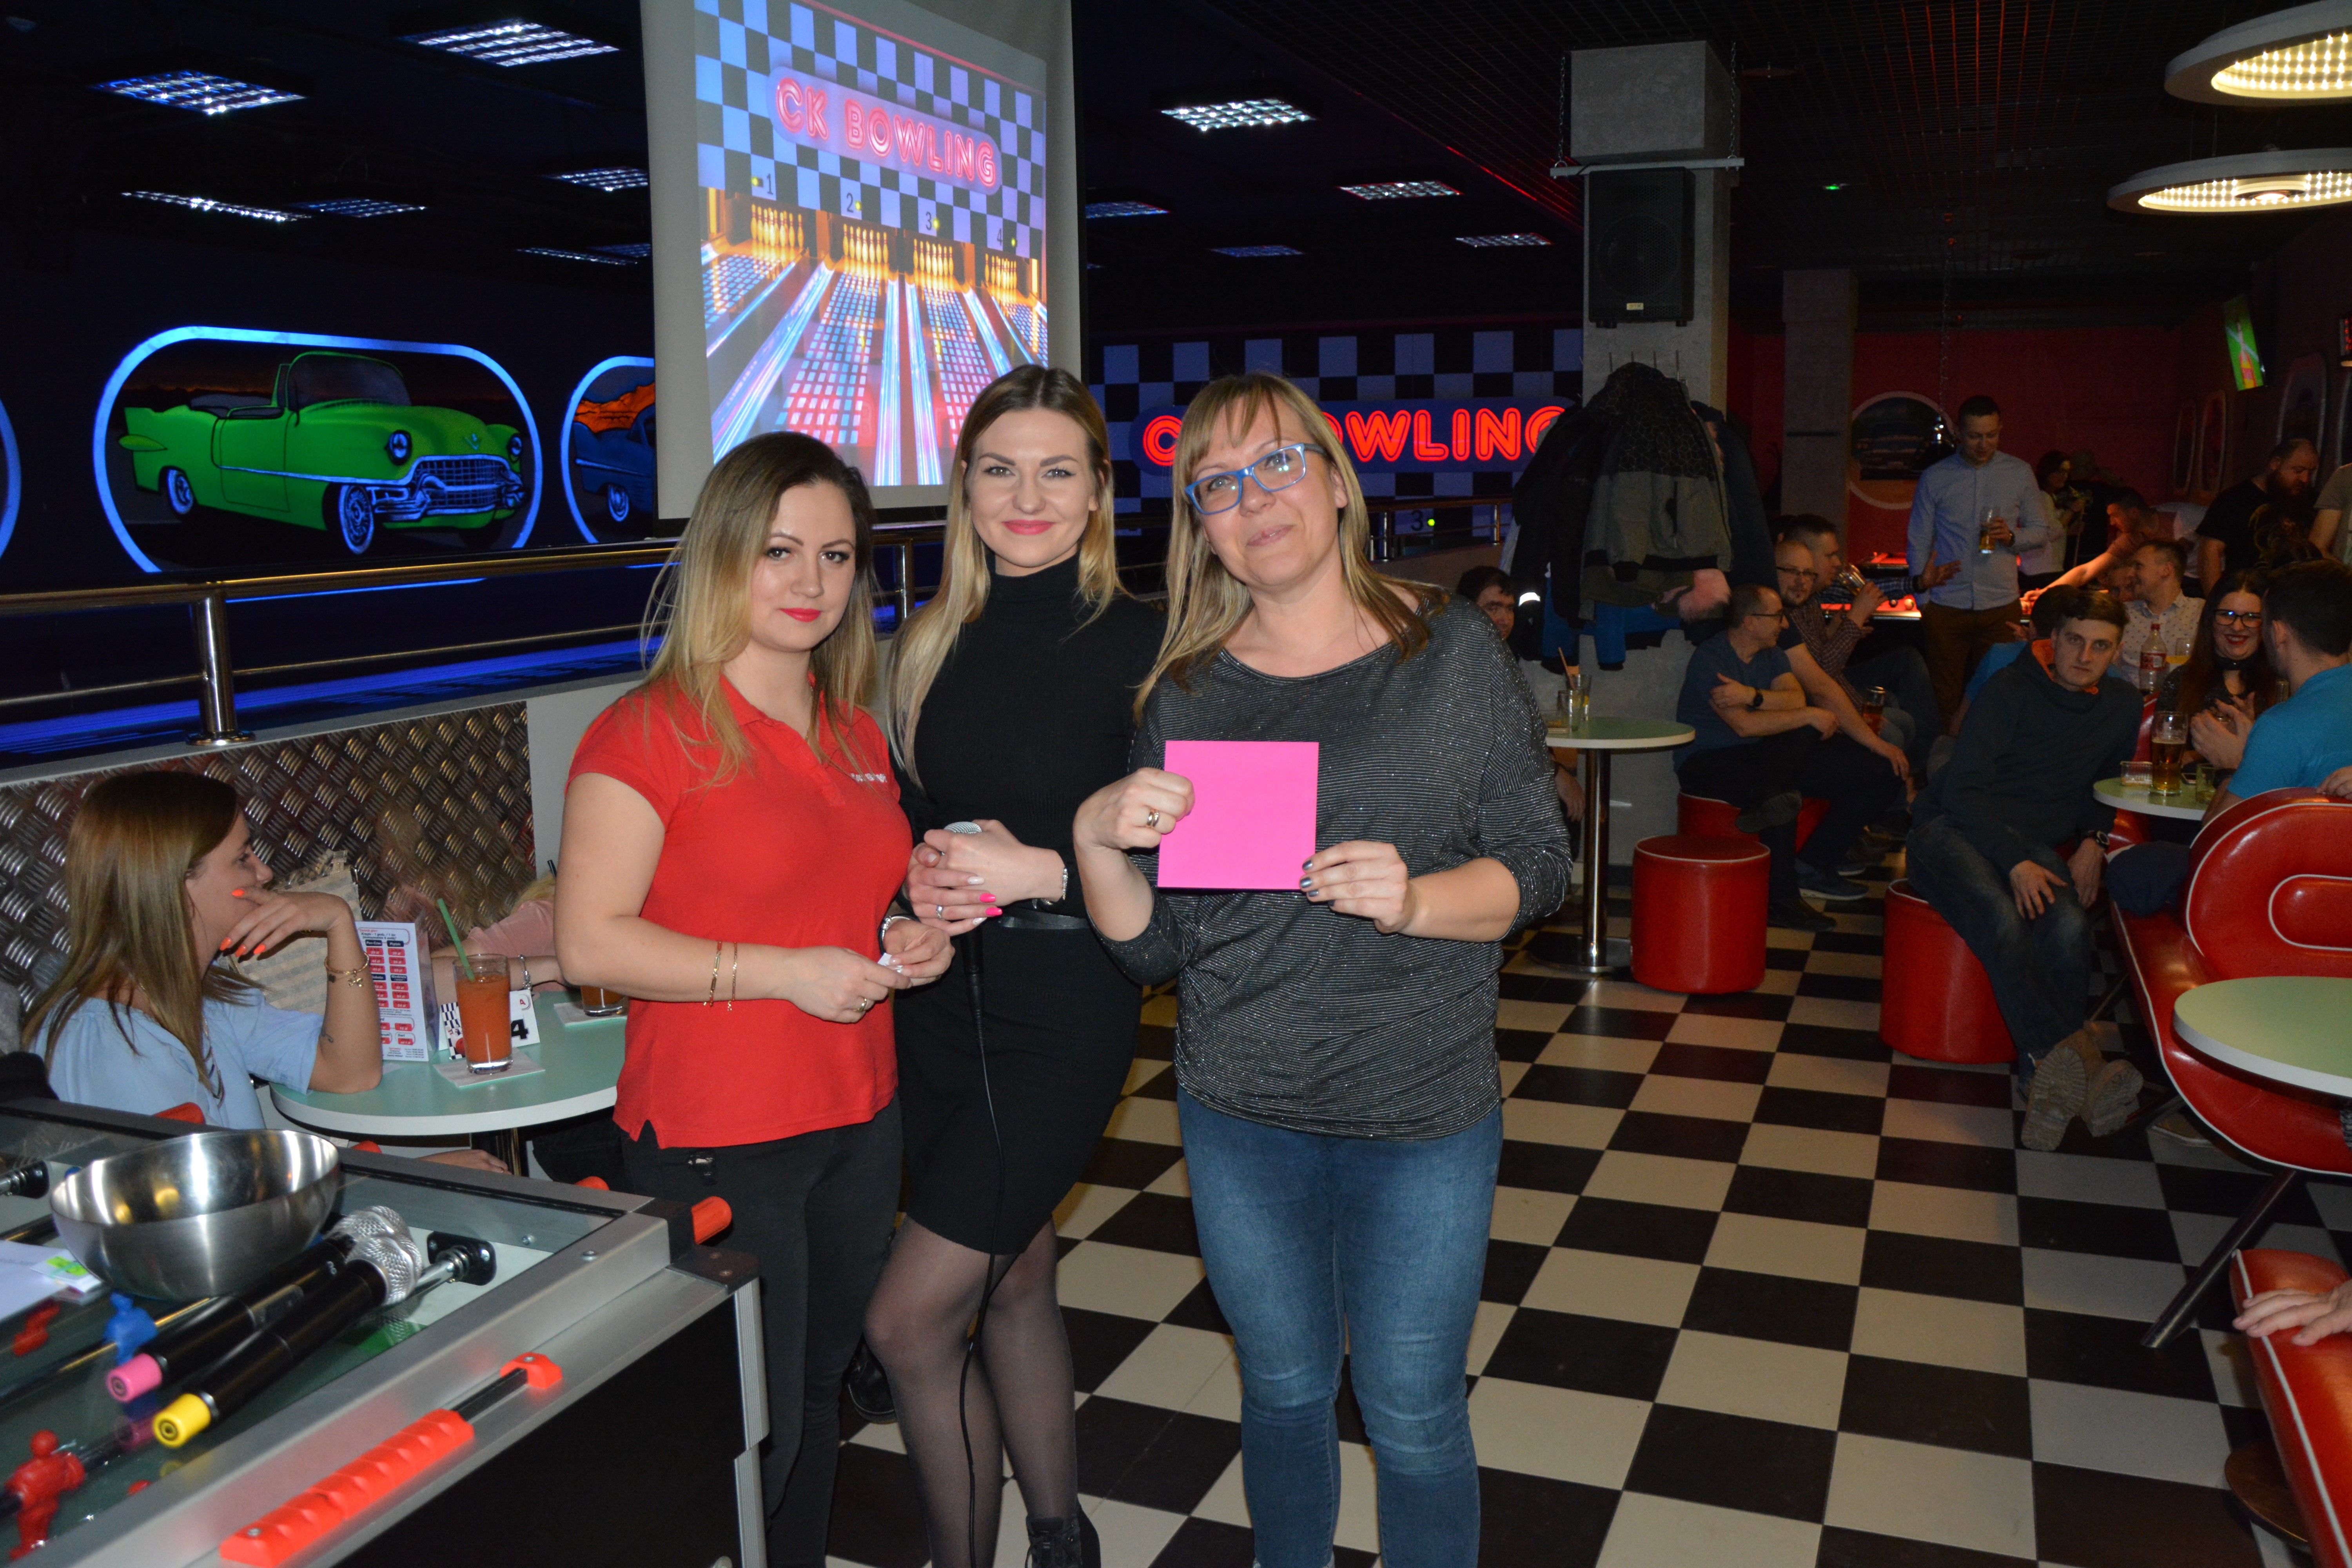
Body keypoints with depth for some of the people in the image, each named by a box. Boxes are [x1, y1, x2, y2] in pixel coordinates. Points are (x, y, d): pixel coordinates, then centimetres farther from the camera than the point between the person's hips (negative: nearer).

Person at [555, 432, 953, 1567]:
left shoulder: (856, 739, 12)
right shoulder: (652, 730, -12)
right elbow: (589, 940, -16)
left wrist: (906, 940, 4)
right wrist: (785, 972, -21)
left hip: (859, 1122, 7)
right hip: (715, 1143, -7)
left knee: (819, 1396, 19)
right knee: (743, 1436, 2)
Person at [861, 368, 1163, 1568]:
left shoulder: (1139, 645, -10)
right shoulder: (932, 644, 7)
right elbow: (900, 817, 14)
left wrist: (1037, 869, -20)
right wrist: (919, 874, -7)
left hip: (1064, 1010, -6)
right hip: (941, 1001, 6)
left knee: (907, 1322, -4)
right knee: (1015, 1280, 18)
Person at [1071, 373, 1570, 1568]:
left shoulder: (1451, 651, -3)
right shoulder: (1187, 693, 1)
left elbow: (1538, 864, -3)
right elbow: (1149, 951, 0)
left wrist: (1415, 899, -21)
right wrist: (1096, 840, -18)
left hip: (1425, 1113, -2)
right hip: (1241, 1116, 2)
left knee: (1412, 1416, 11)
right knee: (1284, 1396, 19)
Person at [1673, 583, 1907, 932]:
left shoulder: (1773, 654, 11)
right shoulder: (1710, 658, -14)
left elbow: (1797, 699, -8)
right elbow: (1744, 724, -24)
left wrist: (1752, 696, -26)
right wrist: (1811, 716, -19)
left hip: (1768, 757, 8)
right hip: (1707, 761, -8)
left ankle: (1813, 866, -14)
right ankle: (1782, 900, -29)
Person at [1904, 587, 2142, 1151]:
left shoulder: (2122, 706, 12)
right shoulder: (2010, 692, -6)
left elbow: (2105, 784, 29)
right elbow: (1963, 789, -13)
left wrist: (2093, 842, 8)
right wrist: (2015, 862, -24)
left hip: (2033, 844, 5)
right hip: (1952, 830, -5)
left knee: (2069, 928, -31)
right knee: (2004, 921, -37)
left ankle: (2050, 1078, -38)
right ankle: (2081, 1062, -51)